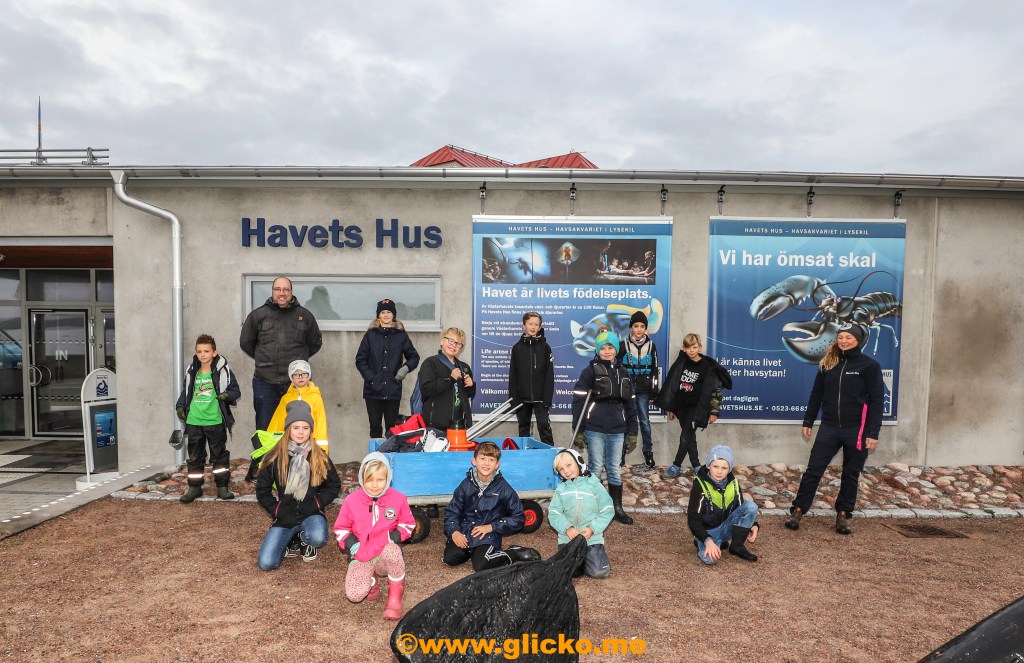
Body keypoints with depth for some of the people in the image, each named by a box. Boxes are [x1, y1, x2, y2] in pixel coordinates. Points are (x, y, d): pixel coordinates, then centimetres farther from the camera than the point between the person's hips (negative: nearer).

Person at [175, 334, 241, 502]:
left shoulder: (222, 370, -3)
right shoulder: (191, 371, 7)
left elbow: (236, 391, 1)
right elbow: (185, 392, 19)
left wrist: (227, 395, -19)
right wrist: (180, 406, 4)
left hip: (215, 421, -3)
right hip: (194, 422, 3)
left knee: (220, 455, 6)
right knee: (195, 456, 11)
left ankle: (222, 487, 16)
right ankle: (194, 487, 23)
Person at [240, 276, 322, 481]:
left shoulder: (304, 315, 4)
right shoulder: (258, 315, 3)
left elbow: (315, 343, 17)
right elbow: (245, 342, 15)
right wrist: (264, 360, 13)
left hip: (295, 383, 0)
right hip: (265, 383, 0)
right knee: (263, 429, 9)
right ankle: (258, 468, 23)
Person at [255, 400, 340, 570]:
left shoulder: (320, 456, -4)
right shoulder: (275, 457, -4)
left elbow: (334, 485, 4)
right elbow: (262, 490, 5)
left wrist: (317, 504, -7)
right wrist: (276, 510, -4)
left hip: (311, 513, 0)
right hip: (284, 516, 1)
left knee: (318, 538, -32)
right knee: (266, 563, -15)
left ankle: (304, 540, 5)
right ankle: (291, 542, 16)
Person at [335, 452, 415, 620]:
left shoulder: (398, 499, -7)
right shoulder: (351, 501, -5)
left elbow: (408, 524, 5)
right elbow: (340, 529, 7)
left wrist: (392, 538, -14)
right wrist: (352, 545, -11)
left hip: (386, 554, -1)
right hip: (362, 557, 2)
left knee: (392, 550, -40)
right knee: (354, 594, -26)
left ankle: (395, 595, -11)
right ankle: (370, 580, 14)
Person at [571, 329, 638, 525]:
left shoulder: (622, 373, 12)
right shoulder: (590, 371, -3)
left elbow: (630, 404, 15)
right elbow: (578, 400, -6)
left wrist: (632, 432, 12)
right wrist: (578, 431, -9)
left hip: (617, 431, 4)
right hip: (595, 430, -3)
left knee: (614, 469, 10)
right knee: (596, 469, 4)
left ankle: (617, 508, 21)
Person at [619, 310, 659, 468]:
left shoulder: (651, 345, 6)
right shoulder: (623, 345, -1)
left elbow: (655, 369, 11)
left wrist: (655, 390, 8)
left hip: (643, 390, 1)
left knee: (645, 421, 3)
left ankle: (648, 452, 13)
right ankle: (622, 452, 14)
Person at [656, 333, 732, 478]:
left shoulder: (708, 366, -10)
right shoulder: (680, 363, 2)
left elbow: (715, 390, -7)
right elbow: (672, 385, 8)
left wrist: (714, 412, -9)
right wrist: (671, 408, 9)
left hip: (696, 408, -4)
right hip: (681, 406, 5)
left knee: (685, 437, -7)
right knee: (690, 437, 12)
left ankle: (677, 465, 8)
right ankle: (696, 466, 25)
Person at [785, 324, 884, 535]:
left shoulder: (870, 365, -3)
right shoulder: (828, 363, 6)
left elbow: (876, 401, -5)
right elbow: (816, 394, 12)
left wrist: (873, 433, -10)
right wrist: (808, 421, 10)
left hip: (857, 430, -2)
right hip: (829, 427, 2)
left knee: (851, 475, 10)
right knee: (813, 470, 0)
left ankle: (843, 514, 24)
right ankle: (797, 510, 7)